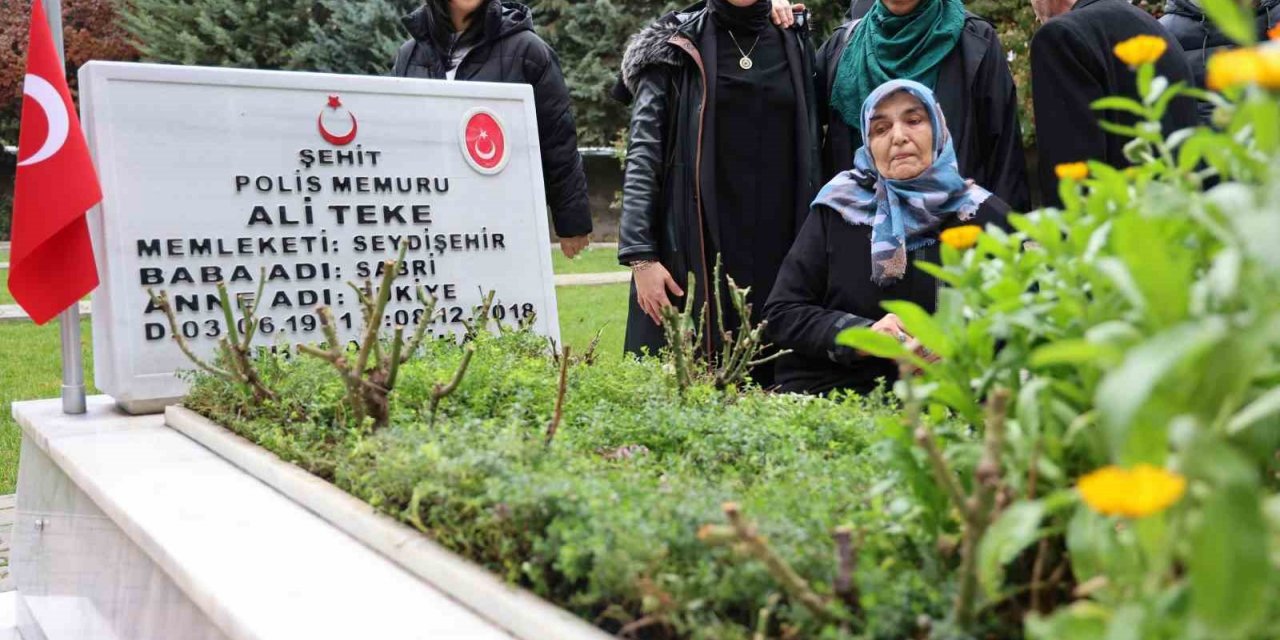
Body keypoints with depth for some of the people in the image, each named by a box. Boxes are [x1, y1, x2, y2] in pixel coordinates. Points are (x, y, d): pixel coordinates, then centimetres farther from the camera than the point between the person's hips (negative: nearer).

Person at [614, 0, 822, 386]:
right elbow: (642, 153, -4)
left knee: (771, 377, 1)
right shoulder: (675, 46, 2)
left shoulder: (794, 45, 12)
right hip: (696, 245, -3)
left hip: (777, 250, 3)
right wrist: (640, 255, -12)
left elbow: (810, 155, 14)